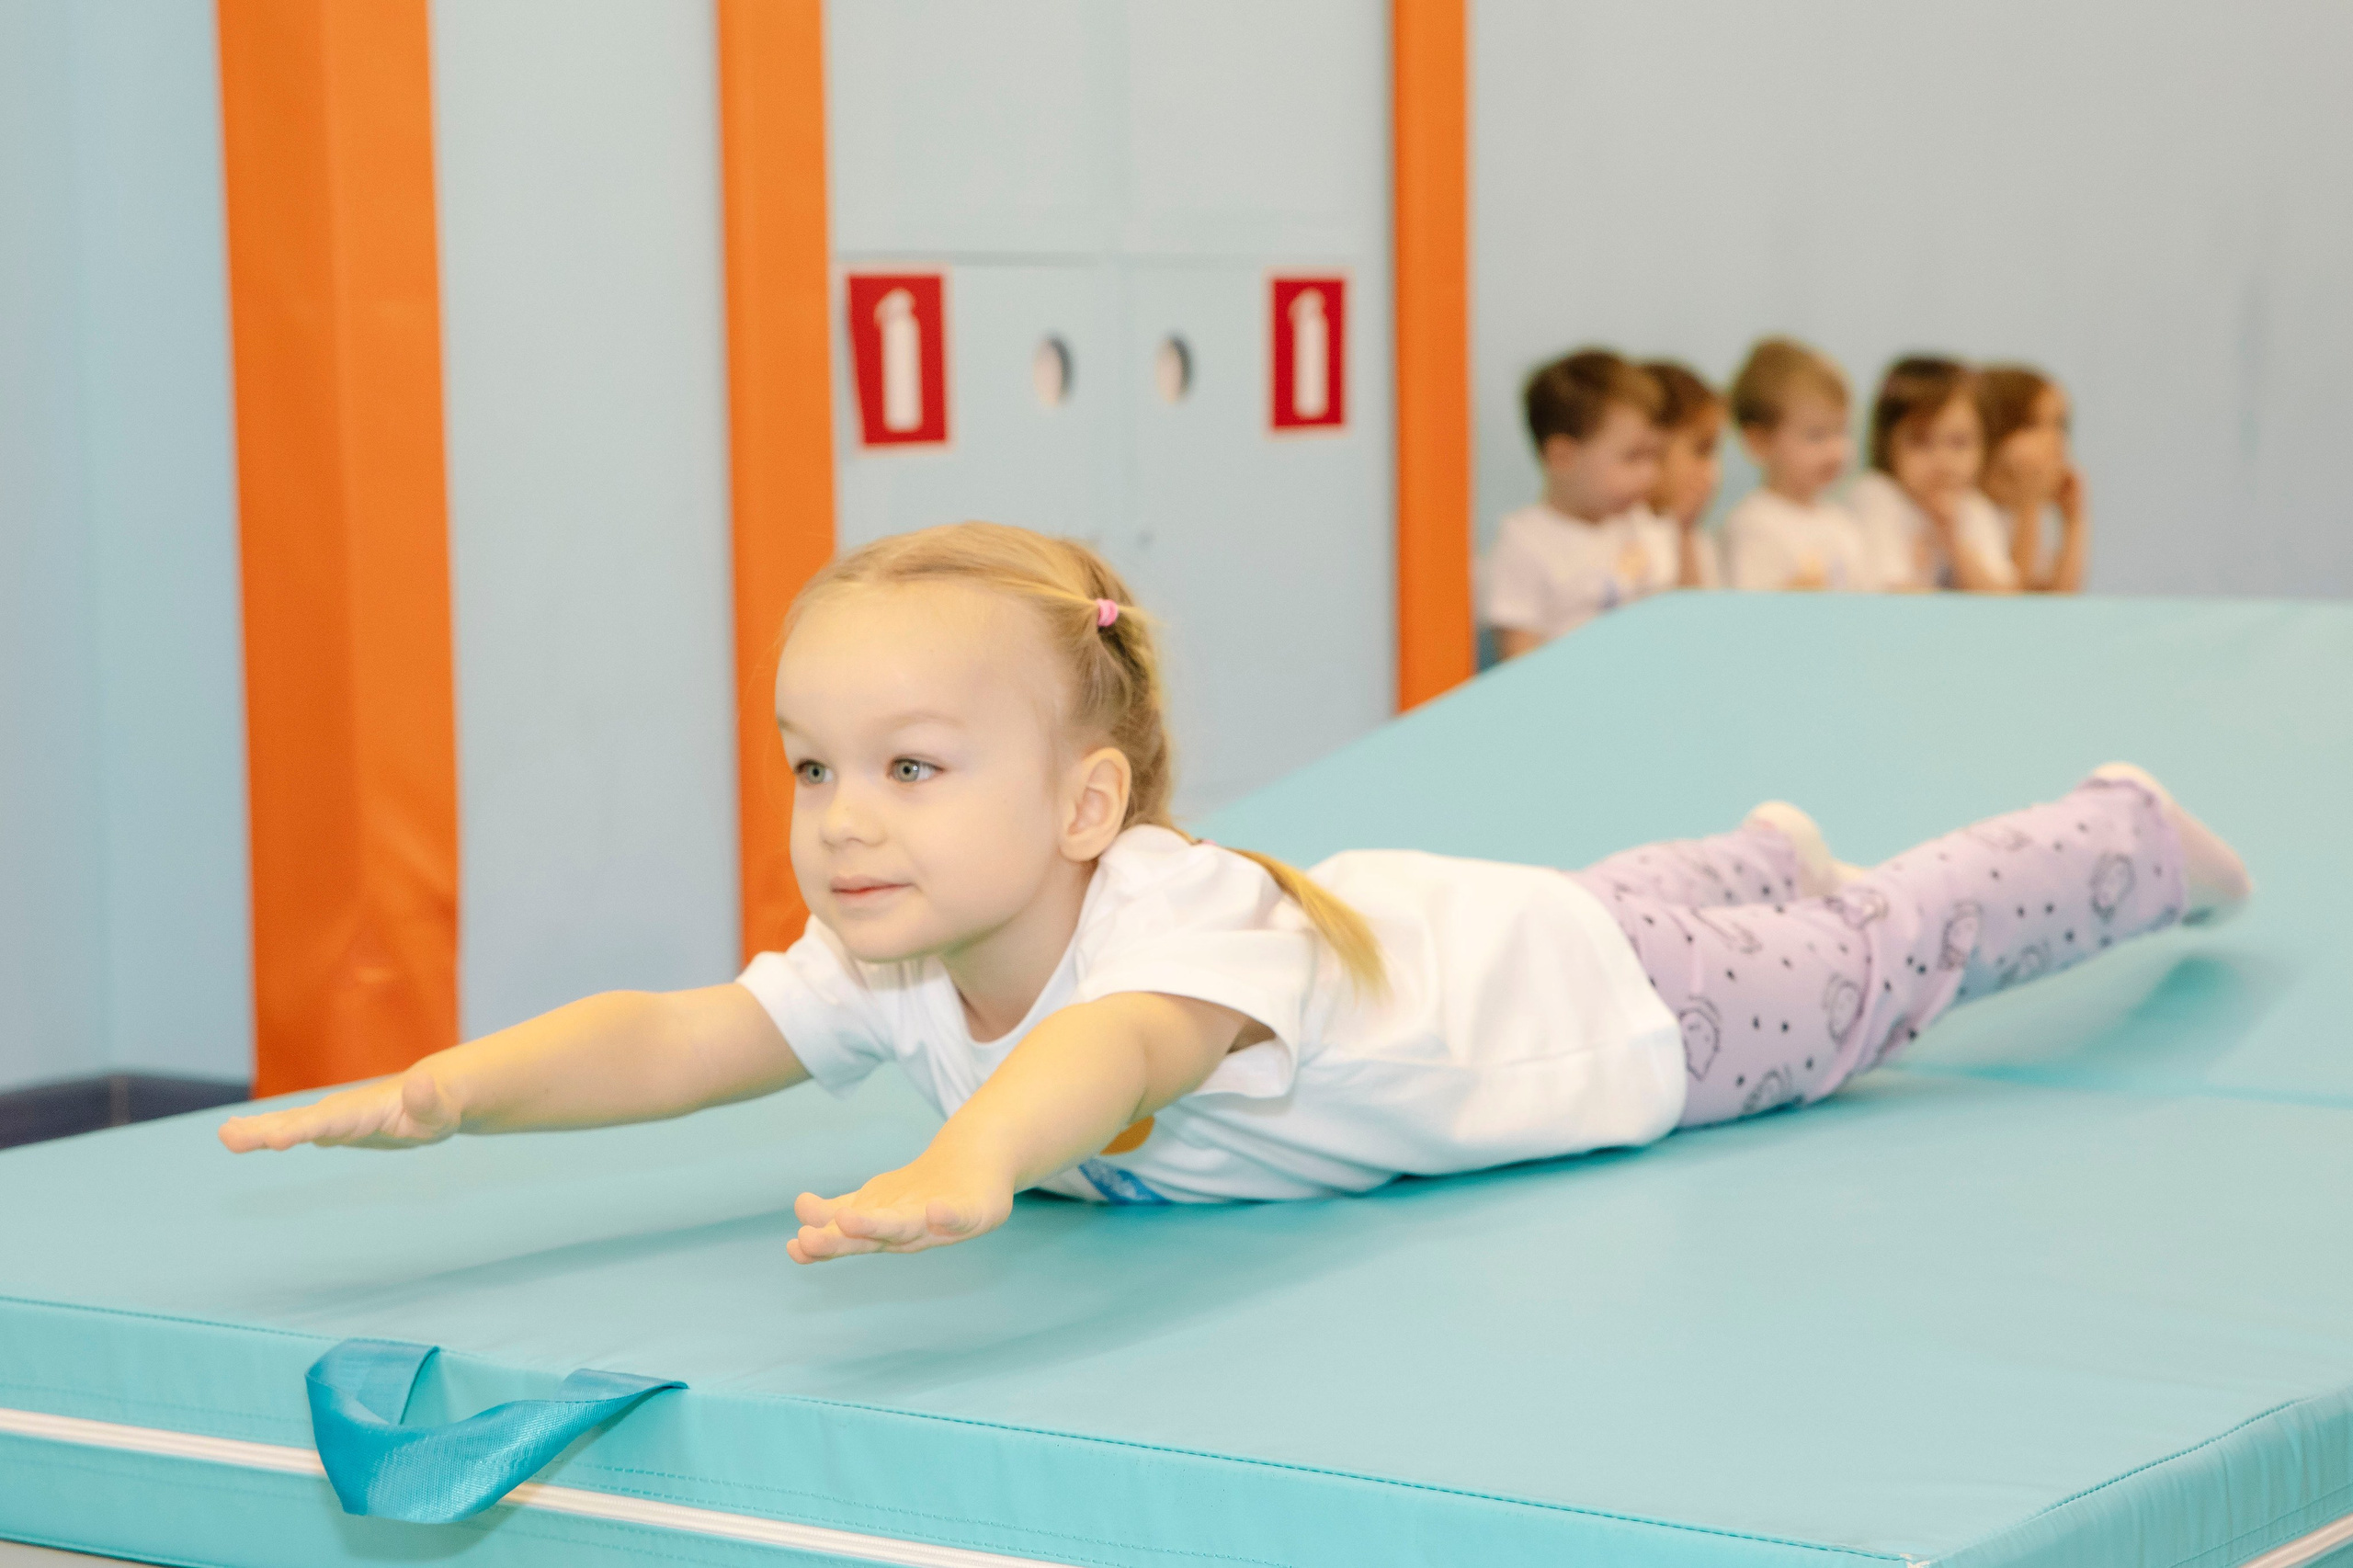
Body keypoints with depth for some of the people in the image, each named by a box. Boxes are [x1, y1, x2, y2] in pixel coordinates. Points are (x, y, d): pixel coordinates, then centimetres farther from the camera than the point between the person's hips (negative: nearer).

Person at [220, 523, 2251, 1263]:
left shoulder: (1180, 921, -50)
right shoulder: (884, 968, -28)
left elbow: (1117, 1044, -71)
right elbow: (665, 1041, -35)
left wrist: (970, 1161, -92)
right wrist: (448, 1089, -54)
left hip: (1594, 998, -5)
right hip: (1420, 920, 6)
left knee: (1875, 964, 21)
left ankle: (2133, 835, 48)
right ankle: (1768, 850, 70)